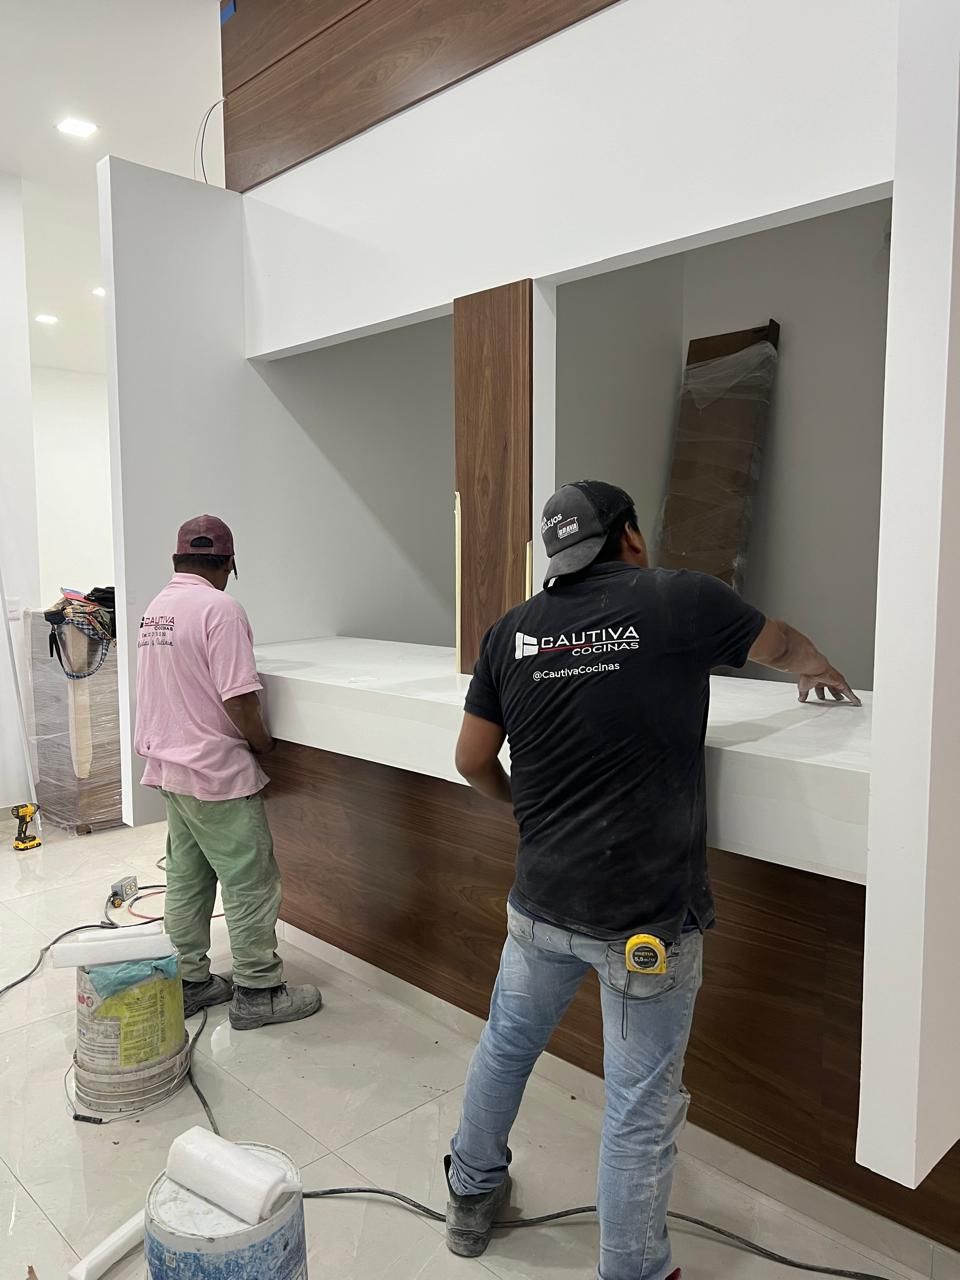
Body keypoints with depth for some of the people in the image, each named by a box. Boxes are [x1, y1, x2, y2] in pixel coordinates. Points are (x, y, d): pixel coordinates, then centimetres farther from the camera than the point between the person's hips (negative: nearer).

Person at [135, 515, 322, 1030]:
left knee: (186, 879, 16)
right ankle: (256, 992, 12)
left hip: (169, 767, 9)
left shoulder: (156, 609, 8)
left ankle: (189, 983, 27)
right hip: (216, 773, -9)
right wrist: (264, 744, -6)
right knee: (250, 883, 2)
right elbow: (238, 698, -23)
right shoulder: (219, 608, -18)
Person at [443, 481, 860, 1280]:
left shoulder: (512, 631, 0)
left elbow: (473, 760, 6)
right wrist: (822, 671, 35)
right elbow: (780, 645, 12)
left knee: (506, 1046, 26)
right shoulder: (682, 601, -8)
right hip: (648, 913, -4)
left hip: (541, 900, 5)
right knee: (641, 1108, 12)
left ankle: (472, 1197, 48)